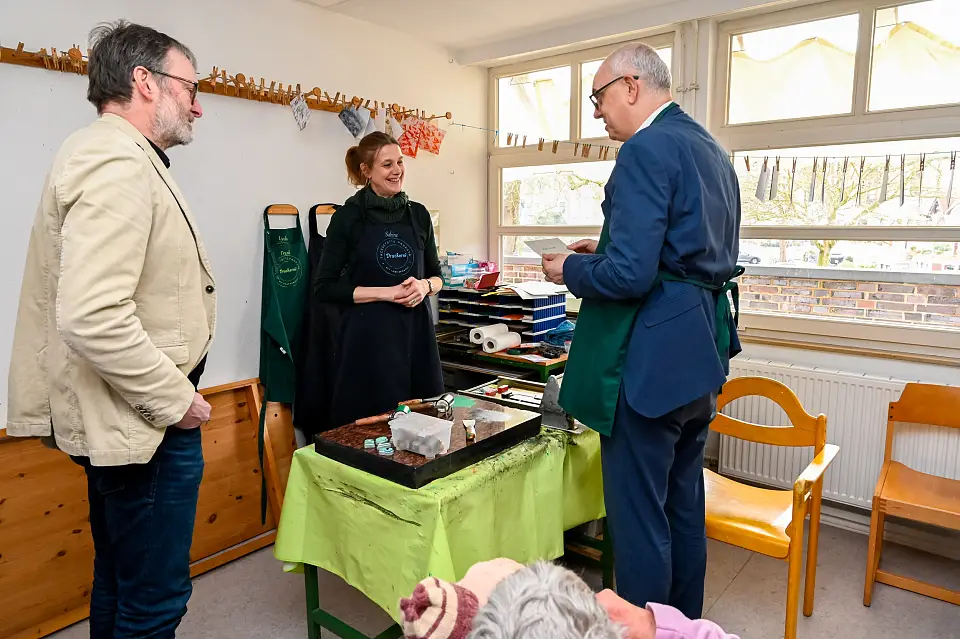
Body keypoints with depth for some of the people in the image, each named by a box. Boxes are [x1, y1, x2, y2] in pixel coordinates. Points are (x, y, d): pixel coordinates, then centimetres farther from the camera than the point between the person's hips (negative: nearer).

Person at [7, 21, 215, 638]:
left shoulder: (114, 155, 16)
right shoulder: (118, 163, -18)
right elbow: (92, 317, -29)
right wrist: (176, 401, -17)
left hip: (120, 418, 11)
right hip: (143, 424, -11)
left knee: (119, 582, 24)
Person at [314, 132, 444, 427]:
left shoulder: (418, 214, 8)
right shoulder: (349, 216, -4)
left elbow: (436, 276, 16)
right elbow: (324, 287, -6)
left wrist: (424, 286, -8)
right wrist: (387, 293, -14)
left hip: (416, 334, 4)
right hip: (368, 337, -4)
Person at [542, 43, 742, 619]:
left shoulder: (646, 149, -15)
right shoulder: (713, 150, 15)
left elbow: (628, 274, -24)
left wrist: (571, 269, -5)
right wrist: (609, 249, 14)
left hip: (650, 357, -10)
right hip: (701, 351, 10)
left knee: (639, 517, 4)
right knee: (685, 507, 21)